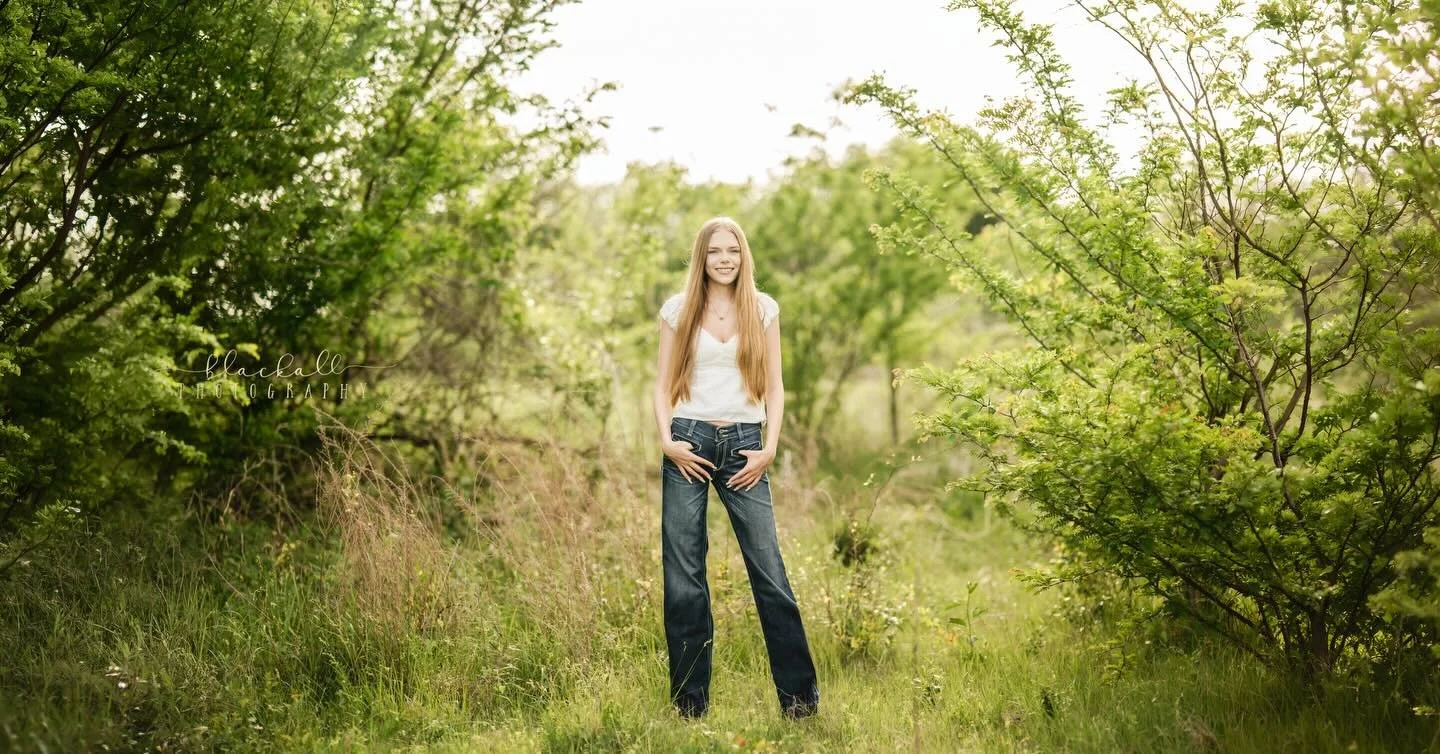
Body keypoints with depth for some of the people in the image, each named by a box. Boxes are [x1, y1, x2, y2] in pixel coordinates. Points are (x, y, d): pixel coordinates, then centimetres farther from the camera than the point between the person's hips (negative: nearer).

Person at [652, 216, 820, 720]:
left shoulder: (763, 309, 8)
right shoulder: (678, 310, 7)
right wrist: (667, 439, -7)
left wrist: (769, 448, -3)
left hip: (743, 445, 0)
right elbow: (663, 384, 8)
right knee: (683, 575, 1)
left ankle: (800, 694, 3)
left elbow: (773, 386, 9)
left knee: (768, 570, -5)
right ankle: (689, 702, 9)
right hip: (689, 444, 0)